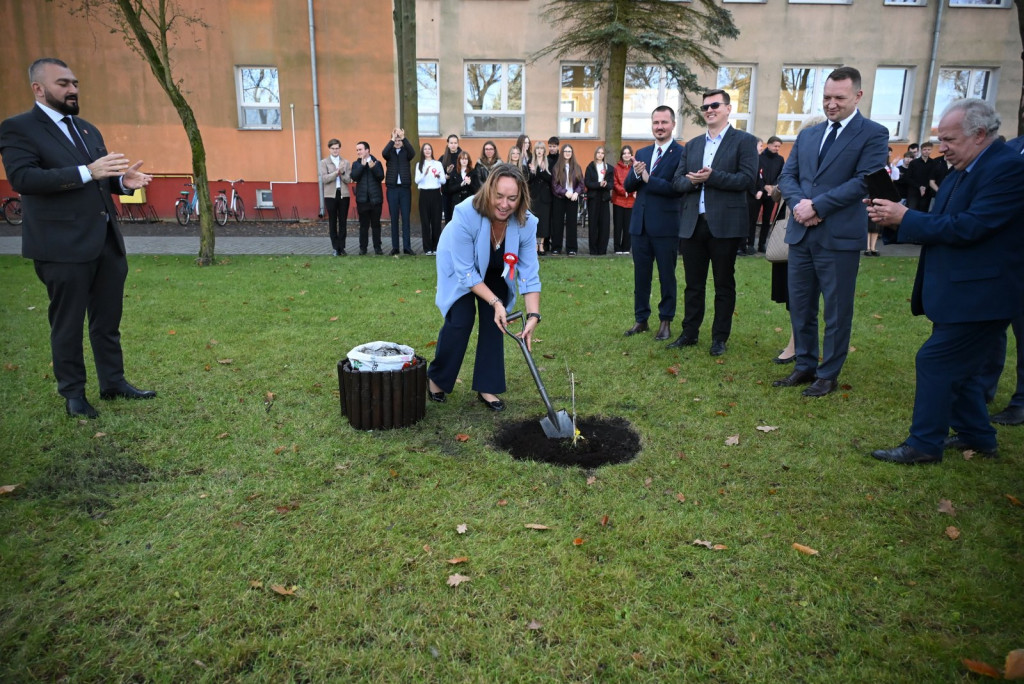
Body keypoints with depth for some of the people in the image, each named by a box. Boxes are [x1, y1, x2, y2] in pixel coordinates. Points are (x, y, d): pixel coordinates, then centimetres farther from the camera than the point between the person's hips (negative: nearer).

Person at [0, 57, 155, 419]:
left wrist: (124, 180, -5)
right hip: (63, 245, -6)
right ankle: (73, 393, 18)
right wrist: (86, 172, -28)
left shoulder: (88, 129, 18)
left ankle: (113, 382, 25)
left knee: (108, 320, 14)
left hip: (106, 240, 7)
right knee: (68, 324, 5)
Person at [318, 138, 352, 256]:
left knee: (343, 221, 3)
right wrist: (336, 172, -18)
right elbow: (324, 178, -8)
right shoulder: (324, 162, 4)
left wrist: (342, 173, -17)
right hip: (330, 195, -1)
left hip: (343, 194, 1)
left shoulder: (346, 162, 8)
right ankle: (335, 247, 8)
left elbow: (348, 180, 1)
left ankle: (342, 247, 10)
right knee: (332, 222, 2)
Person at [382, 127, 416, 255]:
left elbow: (413, 152, -16)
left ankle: (407, 247, 0)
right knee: (394, 218, 3)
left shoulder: (406, 152, 7)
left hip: (405, 188, 0)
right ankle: (395, 247, 7)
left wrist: (403, 137, -26)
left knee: (406, 218, -1)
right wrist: (392, 139, -24)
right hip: (392, 188, 1)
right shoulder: (390, 153, 8)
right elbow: (384, 153, -16)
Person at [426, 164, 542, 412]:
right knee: (460, 321, -13)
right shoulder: (465, 214, -40)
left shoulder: (527, 223, -30)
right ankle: (436, 378, 10)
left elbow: (530, 274, -26)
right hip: (459, 266, -3)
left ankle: (487, 387, 9)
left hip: (496, 272, 3)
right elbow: (466, 273, -33)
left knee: (495, 323, -5)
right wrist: (495, 303, -36)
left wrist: (533, 316, -35)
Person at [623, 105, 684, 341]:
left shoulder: (681, 153, -7)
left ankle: (666, 322, 17)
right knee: (641, 276, 12)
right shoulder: (641, 153, 13)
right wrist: (636, 174, -12)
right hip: (640, 224, 6)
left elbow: (678, 188, -19)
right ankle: (641, 320, 22)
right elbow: (628, 186, 8)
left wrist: (648, 179, -15)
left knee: (667, 276, 6)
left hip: (666, 226, -6)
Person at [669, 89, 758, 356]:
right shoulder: (691, 146, 16)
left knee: (724, 284, 6)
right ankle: (689, 333, 21)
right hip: (692, 224, 5)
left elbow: (749, 179, -11)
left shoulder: (744, 141, 0)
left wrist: (711, 177, -18)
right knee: (693, 283, 11)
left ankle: (720, 337, 15)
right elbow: (677, 181, 9)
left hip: (725, 224, -4)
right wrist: (692, 181, -13)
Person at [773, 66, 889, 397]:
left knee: (837, 311, 4)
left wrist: (817, 206, -16)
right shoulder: (807, 135, 15)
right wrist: (798, 203, -10)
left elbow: (863, 181, -12)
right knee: (800, 306, 12)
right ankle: (805, 366, 26)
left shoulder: (874, 134, -2)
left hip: (839, 236, -5)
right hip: (801, 233, 6)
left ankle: (828, 375, 16)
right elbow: (787, 175, 10)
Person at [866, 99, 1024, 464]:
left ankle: (924, 444, 4)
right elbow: (940, 226, 11)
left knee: (936, 362, -7)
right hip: (959, 292, 10)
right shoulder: (962, 172, 11)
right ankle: (976, 435, 33)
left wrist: (905, 217, -19)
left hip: (979, 294, -10)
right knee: (959, 365, 18)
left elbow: (968, 228, -25)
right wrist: (894, 219, -5)